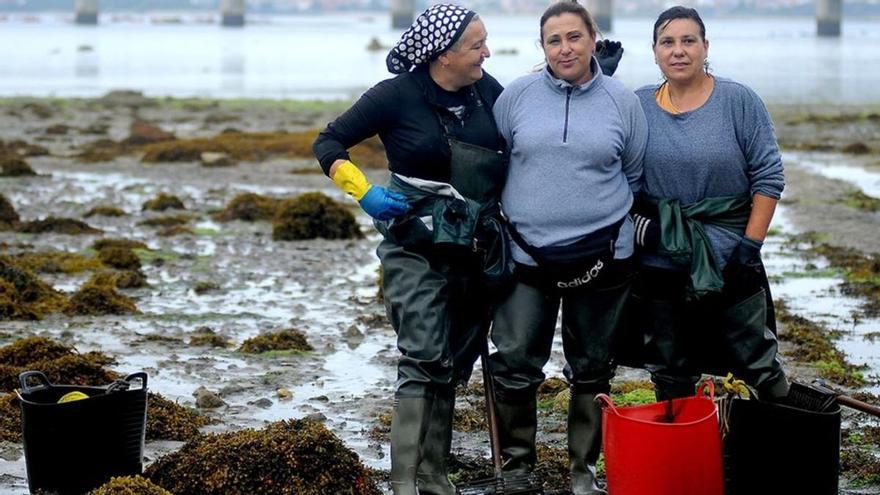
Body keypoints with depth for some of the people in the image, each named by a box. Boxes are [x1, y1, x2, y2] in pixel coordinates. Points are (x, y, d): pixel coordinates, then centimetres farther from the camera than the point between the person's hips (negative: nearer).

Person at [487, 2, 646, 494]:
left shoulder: (623, 102, 0)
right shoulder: (517, 96, -1)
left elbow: (634, 175, 11)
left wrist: (602, 213, 8)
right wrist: (517, 213, 10)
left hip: (602, 256, 0)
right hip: (527, 255, 0)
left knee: (592, 370, 11)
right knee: (514, 366, 1)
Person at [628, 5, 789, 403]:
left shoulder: (739, 101, -5)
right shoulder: (638, 106, 2)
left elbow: (768, 176, -4)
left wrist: (751, 244, -9)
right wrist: (637, 227, -4)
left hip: (730, 264, -2)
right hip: (659, 264, 3)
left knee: (757, 363, 4)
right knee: (670, 376, 13)